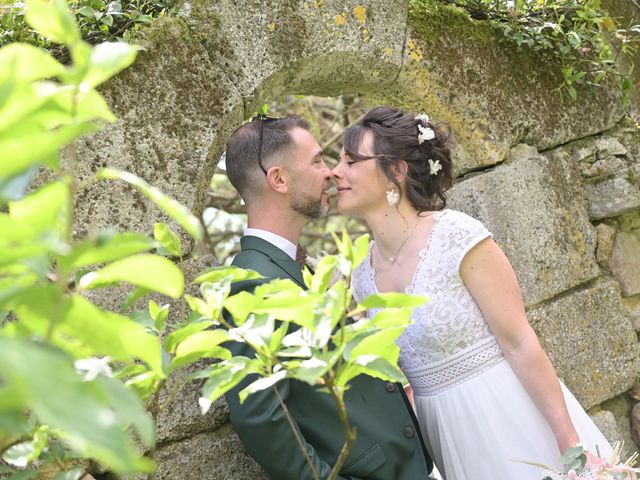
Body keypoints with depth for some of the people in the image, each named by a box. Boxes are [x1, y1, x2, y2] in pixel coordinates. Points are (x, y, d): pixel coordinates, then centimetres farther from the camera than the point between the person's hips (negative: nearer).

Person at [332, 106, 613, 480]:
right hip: (451, 434, 5)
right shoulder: (363, 280, 2)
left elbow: (520, 343, -15)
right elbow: (390, 370, 11)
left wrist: (570, 442, -15)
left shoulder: (457, 237, -16)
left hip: (509, 412, -5)